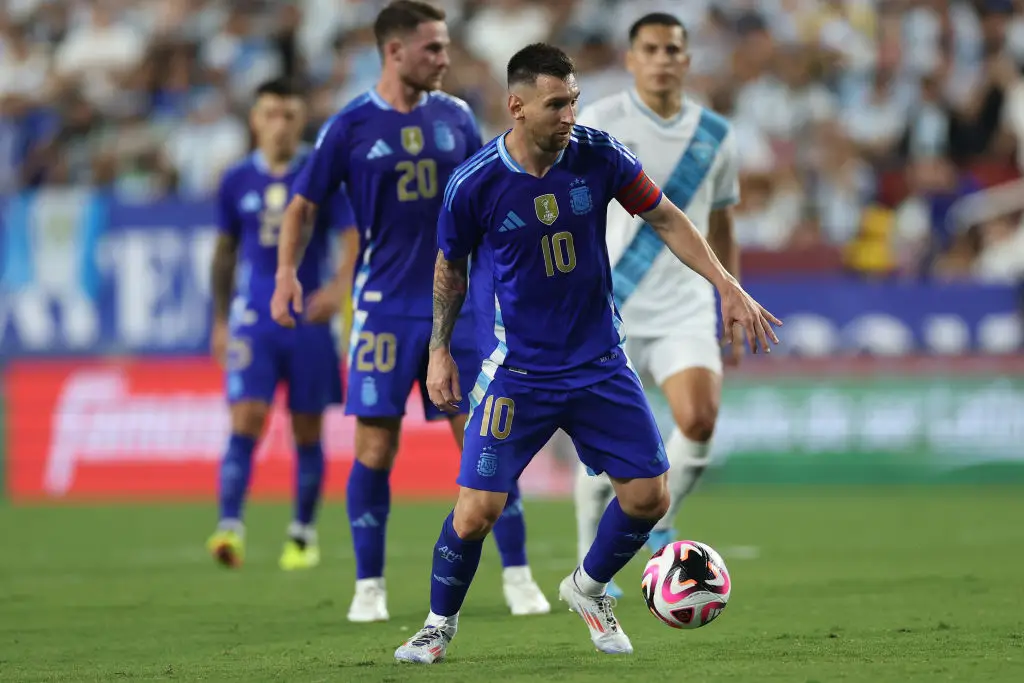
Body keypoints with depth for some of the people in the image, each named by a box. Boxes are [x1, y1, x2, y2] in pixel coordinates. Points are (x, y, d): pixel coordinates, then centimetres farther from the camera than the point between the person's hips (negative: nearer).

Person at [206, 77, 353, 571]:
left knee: (307, 432, 5)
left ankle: (303, 536, 19)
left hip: (308, 318, 0)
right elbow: (225, 252, 16)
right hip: (252, 321, 0)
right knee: (245, 421, -14)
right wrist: (220, 321, 15)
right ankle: (230, 529, -21)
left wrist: (339, 285, -20)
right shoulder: (237, 181, 6)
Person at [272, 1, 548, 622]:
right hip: (385, 307, -2)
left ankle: (518, 577, 7)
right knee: (376, 446, -3)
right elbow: (303, 205, 2)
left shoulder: (455, 116, 6)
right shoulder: (351, 127, -3)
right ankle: (369, 587, 8)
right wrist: (287, 271, -12)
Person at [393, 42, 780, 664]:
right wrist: (440, 349, 6)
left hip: (600, 363, 3)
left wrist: (728, 287, -2)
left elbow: (666, 218, 4)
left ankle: (589, 589, 28)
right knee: (478, 508, -11)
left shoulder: (599, 156, -9)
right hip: (516, 372, -3)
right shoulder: (474, 183, -14)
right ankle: (441, 623, 14)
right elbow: (450, 266, 4)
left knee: (649, 496, -1)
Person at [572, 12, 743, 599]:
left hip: (685, 310, 2)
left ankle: (658, 521, 9)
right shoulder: (600, 124, -5)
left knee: (700, 420, -18)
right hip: (607, 311, -2)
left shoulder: (715, 135, 7)